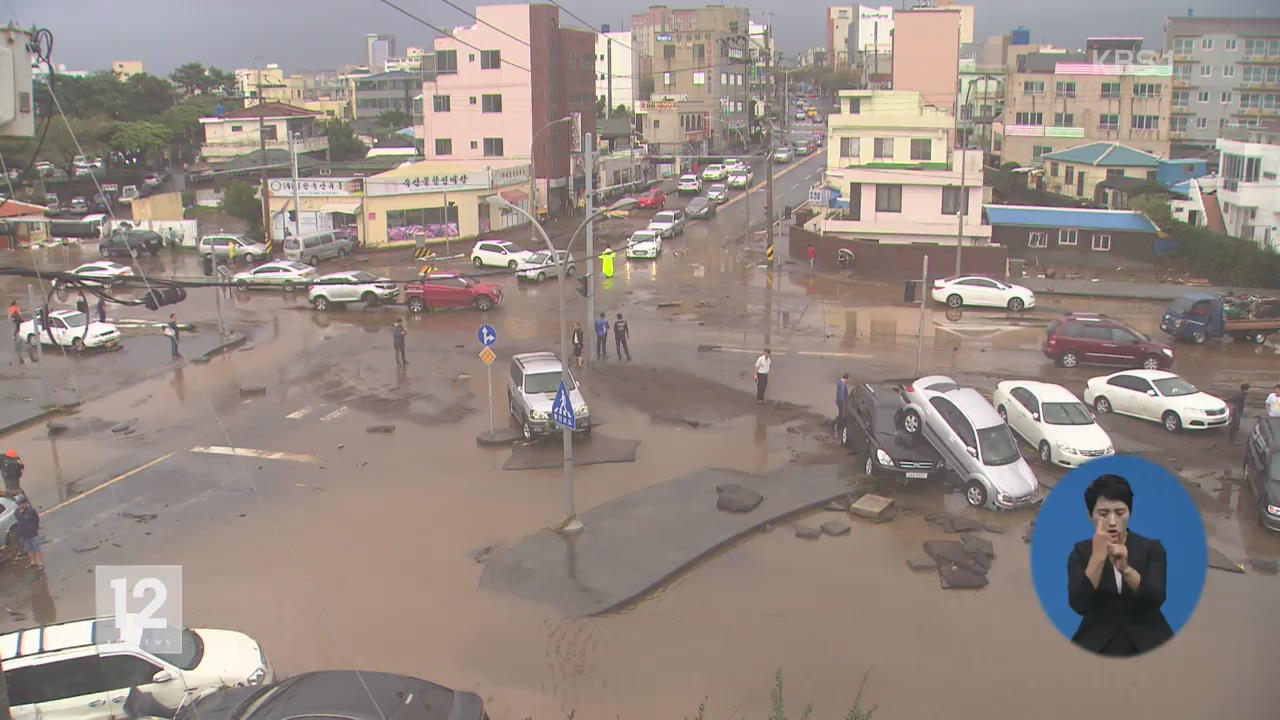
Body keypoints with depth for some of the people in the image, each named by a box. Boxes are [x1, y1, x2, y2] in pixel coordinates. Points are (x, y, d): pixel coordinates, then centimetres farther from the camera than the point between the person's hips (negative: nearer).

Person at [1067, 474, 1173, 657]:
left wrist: (1125, 568, -29)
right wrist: (1098, 556, -22)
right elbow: (1079, 605, -14)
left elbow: (1156, 600, -12)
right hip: (1097, 645, 0)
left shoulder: (1151, 548, 3)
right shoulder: (1081, 552, 2)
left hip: (1146, 643, 0)